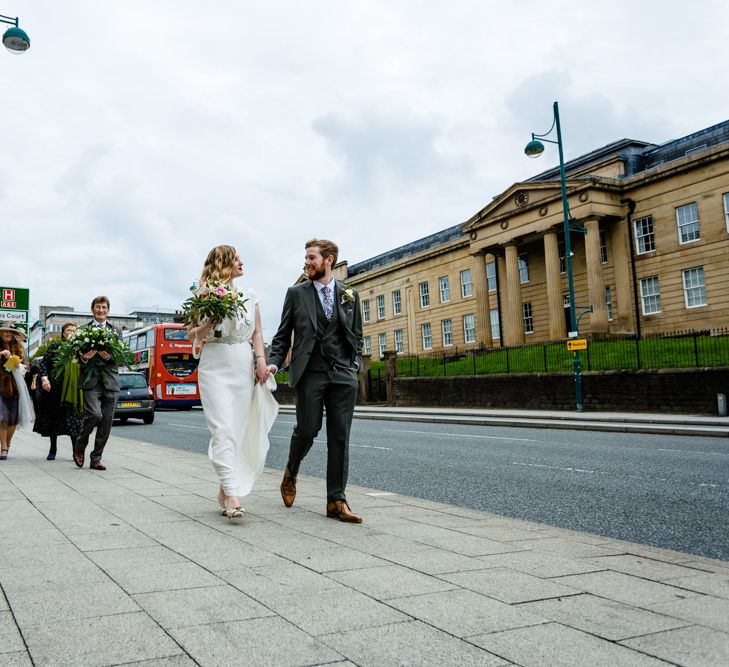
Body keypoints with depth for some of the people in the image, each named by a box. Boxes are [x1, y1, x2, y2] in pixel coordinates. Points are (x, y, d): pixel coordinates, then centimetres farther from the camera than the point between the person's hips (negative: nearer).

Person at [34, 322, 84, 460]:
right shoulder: (54, 345, 5)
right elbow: (43, 362, 2)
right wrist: (44, 378, -11)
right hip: (53, 387, 1)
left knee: (73, 418, -6)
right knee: (53, 417, 10)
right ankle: (53, 448, 24)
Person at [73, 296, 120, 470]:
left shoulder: (115, 331, 15)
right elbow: (78, 355, 5)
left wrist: (109, 357, -11)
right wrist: (83, 358, -18)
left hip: (110, 381, 3)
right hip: (91, 379, -3)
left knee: (106, 422, 2)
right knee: (95, 414, -20)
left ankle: (96, 459, 12)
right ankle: (79, 446, 7)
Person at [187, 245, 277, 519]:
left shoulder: (249, 296, 12)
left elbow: (256, 333, 13)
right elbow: (191, 334, 5)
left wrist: (261, 359, -1)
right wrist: (211, 322, -14)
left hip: (245, 368, 4)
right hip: (215, 368, -4)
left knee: (240, 431, 4)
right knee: (223, 430, -12)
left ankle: (224, 489, 17)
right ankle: (232, 495, -17)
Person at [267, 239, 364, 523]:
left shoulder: (350, 295, 12)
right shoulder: (296, 293, 8)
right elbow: (283, 335, 8)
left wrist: (355, 366, 4)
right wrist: (274, 362, -6)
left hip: (343, 375, 2)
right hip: (310, 372, -2)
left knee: (340, 437, 0)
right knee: (307, 430, -4)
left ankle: (336, 501, 6)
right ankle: (291, 473, 29)